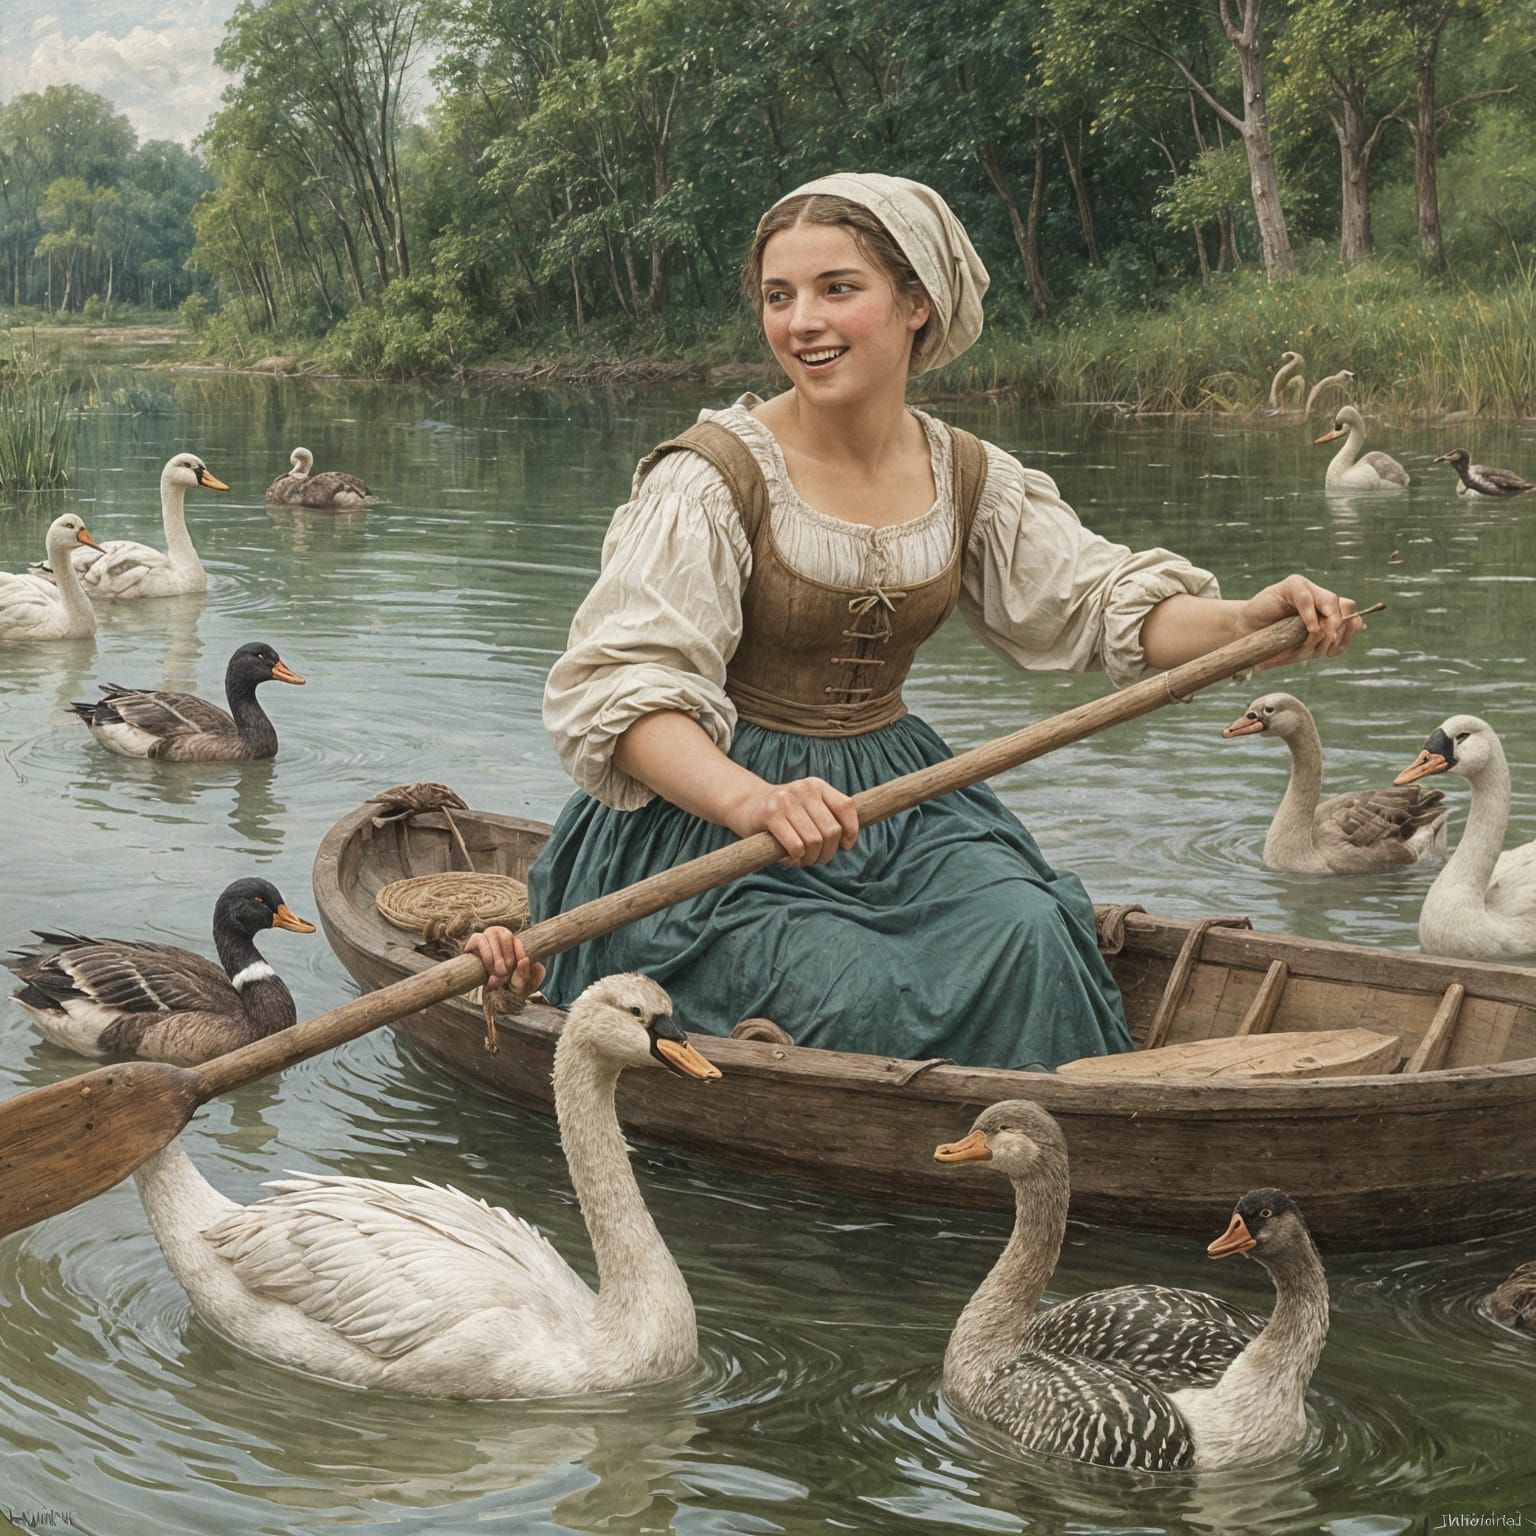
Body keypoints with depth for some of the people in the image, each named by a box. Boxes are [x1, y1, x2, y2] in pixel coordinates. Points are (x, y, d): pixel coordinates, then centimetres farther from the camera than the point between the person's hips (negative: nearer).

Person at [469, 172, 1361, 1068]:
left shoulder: (968, 478, 4)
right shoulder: (712, 478, -14)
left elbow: (1104, 603, 4)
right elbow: (619, 688, -23)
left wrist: (1245, 623, -17)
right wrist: (751, 800, -42)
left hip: (896, 797, 5)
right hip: (710, 819, -5)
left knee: (1028, 937, -23)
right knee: (860, 999, -29)